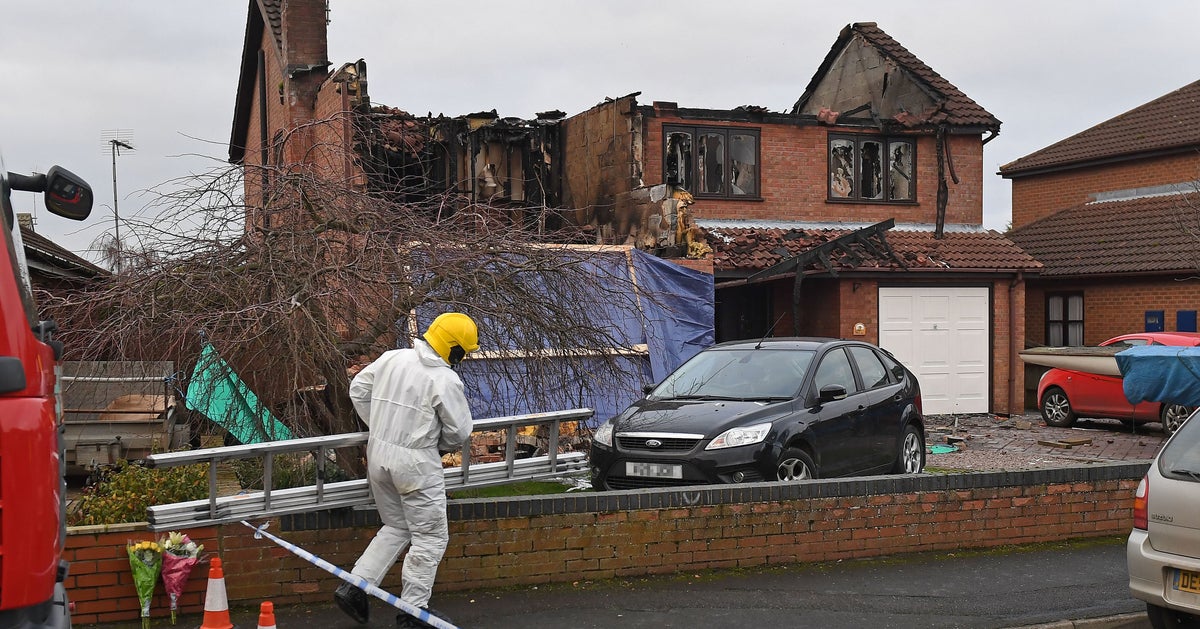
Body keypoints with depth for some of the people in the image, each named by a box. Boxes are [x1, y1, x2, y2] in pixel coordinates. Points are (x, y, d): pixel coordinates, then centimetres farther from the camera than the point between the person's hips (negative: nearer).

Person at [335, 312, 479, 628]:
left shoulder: (391, 358, 2)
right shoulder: (445, 380, -15)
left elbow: (358, 390, 13)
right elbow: (459, 432, -9)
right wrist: (441, 446, 12)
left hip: (378, 455, 7)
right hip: (416, 463, -7)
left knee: (395, 527, 23)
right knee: (430, 536, 8)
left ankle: (354, 587, 15)